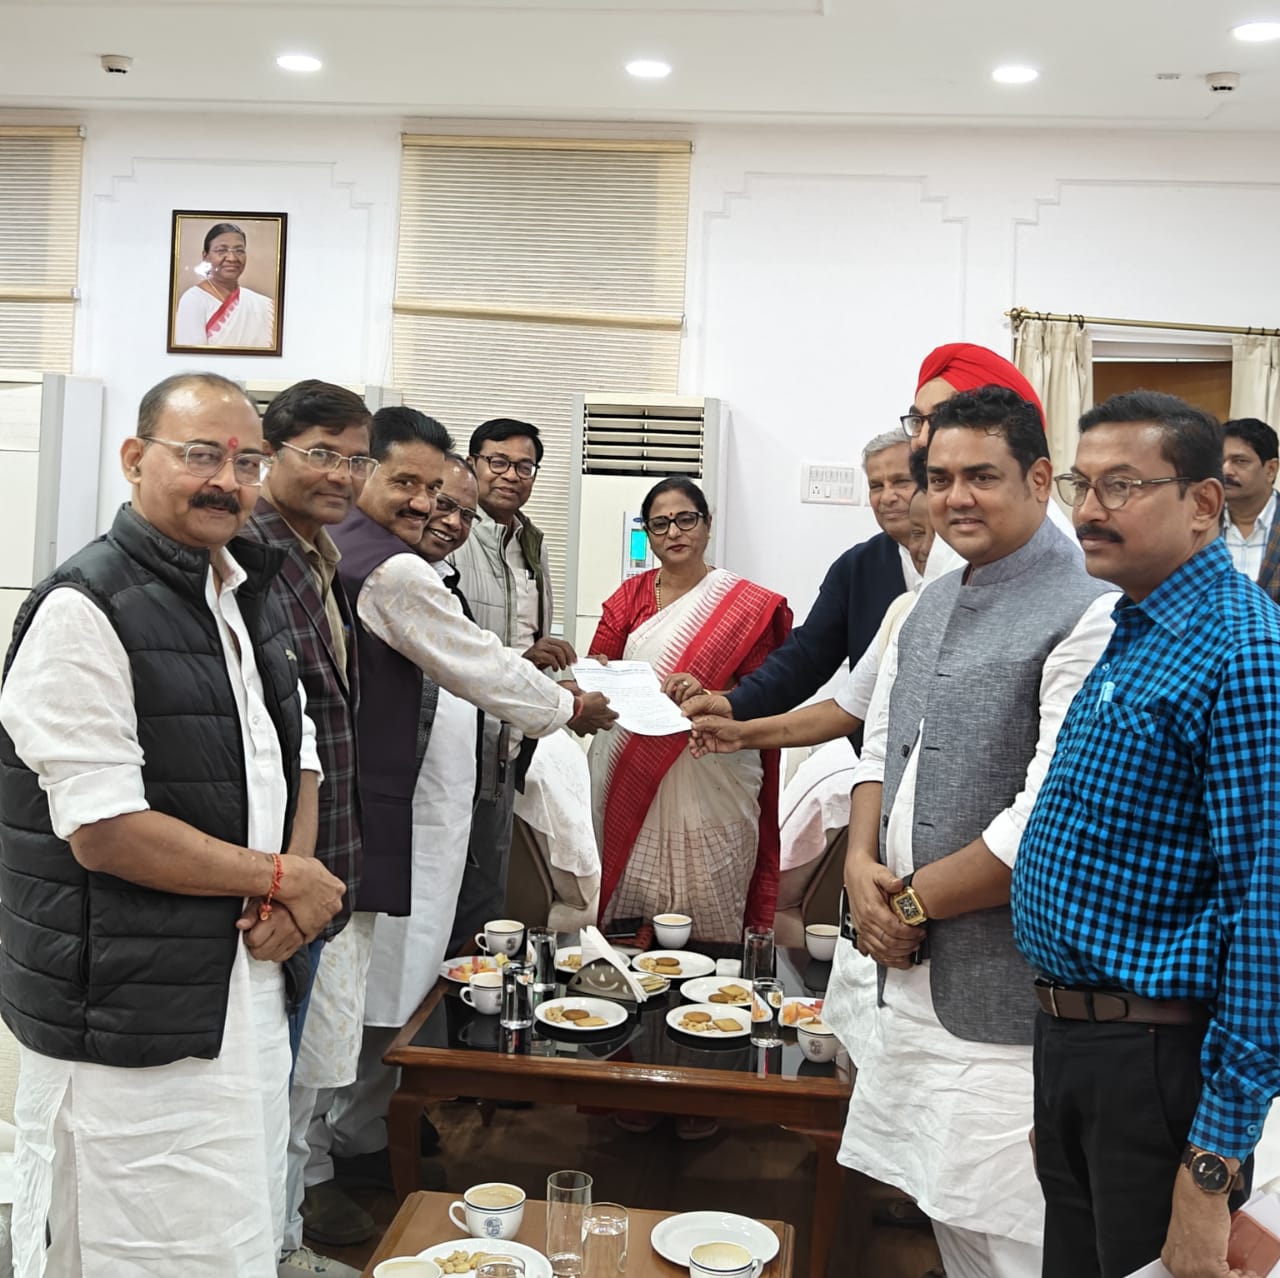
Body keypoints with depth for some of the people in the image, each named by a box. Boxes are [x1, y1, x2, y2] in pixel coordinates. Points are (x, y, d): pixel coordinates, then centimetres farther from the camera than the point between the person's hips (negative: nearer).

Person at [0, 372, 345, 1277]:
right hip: (130, 1018, -8)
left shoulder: (252, 596, 10)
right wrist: (280, 878, -12)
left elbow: (298, 756, 15)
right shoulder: (84, 611, -16)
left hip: (250, 985, 8)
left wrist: (293, 886, -3)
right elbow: (104, 831, -21)